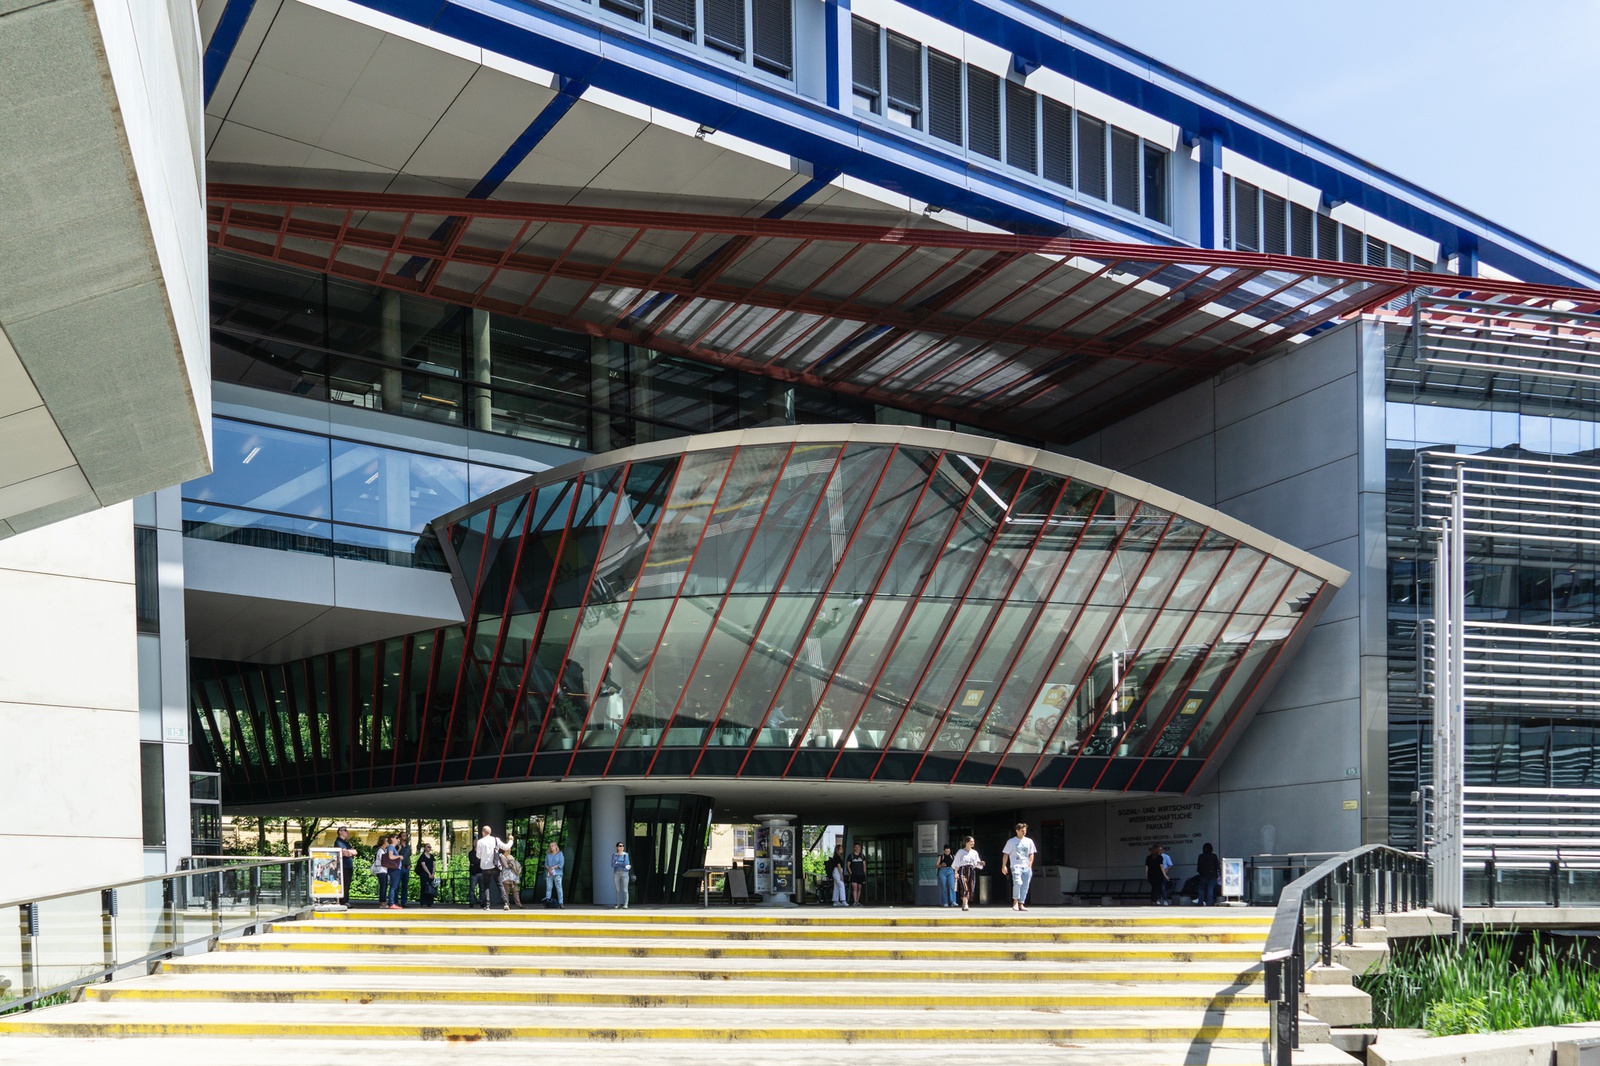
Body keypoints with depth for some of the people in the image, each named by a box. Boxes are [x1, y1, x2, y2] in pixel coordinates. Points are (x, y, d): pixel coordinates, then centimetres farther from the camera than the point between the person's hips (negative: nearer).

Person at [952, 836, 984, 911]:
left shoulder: (974, 852, 16)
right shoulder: (960, 852, 2)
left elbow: (977, 864, 17)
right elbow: (956, 863, -1)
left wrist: (980, 863, -6)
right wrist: (956, 873, -12)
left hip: (971, 871, 5)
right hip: (963, 870, -5)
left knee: (970, 889, 2)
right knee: (964, 888, -19)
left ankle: (964, 904, 15)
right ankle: (965, 905, -24)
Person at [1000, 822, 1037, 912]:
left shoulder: (1029, 841, 14)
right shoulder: (1011, 841, 3)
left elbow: (1031, 854, 18)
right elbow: (1006, 854, 2)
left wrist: (1030, 865, 6)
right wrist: (1003, 866, -6)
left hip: (1026, 867, 4)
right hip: (1016, 866, -4)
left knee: (1025, 886, 0)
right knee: (1017, 882, -23)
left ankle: (1021, 904, 7)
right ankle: (1015, 902, -11)